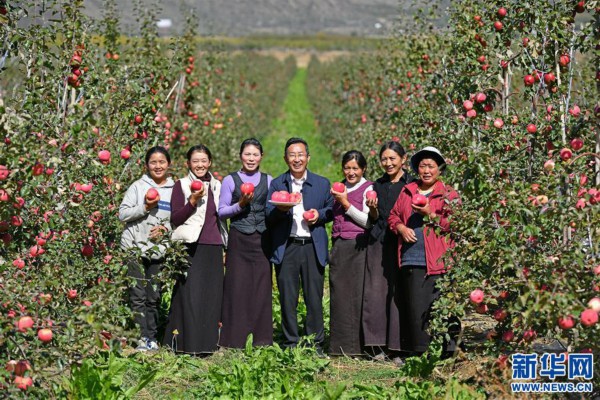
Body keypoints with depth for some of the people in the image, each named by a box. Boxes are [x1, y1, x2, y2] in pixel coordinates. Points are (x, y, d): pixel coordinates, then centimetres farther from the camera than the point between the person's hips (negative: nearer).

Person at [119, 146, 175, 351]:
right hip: (135, 247, -2)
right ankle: (143, 337, -2)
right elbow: (122, 213, -2)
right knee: (138, 295, -5)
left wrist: (166, 228, -5)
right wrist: (145, 207, -15)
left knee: (154, 297, 6)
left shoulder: (174, 190, 9)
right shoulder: (138, 186, 2)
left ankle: (152, 337, 12)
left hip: (159, 249, 2)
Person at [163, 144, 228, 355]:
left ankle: (207, 342, 9)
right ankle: (188, 343, -5)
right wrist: (192, 201, -17)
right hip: (191, 247, -5)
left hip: (213, 248, 5)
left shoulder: (216, 186, 15)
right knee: (190, 295, -9)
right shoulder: (181, 186, 1)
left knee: (212, 296, 3)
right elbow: (175, 219, -5)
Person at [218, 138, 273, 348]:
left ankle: (262, 340, 7)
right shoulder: (230, 180, 6)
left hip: (262, 240, 2)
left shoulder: (268, 181, 13)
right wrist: (240, 205, -12)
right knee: (237, 287, -3)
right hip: (239, 240, -2)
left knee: (262, 288, 0)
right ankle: (234, 341, 3)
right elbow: (221, 212, 3)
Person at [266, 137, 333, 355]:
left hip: (313, 247, 0)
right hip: (285, 247, 0)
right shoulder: (276, 184, 9)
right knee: (287, 299, 3)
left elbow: (332, 211, 14)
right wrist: (280, 209, -18)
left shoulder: (322, 183, 11)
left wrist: (319, 214, -6)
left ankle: (316, 343, 10)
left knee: (314, 298, 2)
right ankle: (290, 343, 12)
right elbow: (267, 218, 2)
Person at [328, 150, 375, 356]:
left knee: (357, 293, -6)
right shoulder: (340, 187, 16)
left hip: (358, 247, -6)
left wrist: (346, 203, -12)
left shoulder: (368, 189, -3)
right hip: (338, 246, 6)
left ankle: (357, 345, -2)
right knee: (338, 294, 4)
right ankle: (340, 345, 9)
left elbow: (368, 222, -10)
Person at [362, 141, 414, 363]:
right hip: (379, 243, 4)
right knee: (376, 292, -2)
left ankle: (397, 348, 1)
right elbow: (375, 219, 16)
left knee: (399, 293, -5)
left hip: (402, 243, -4)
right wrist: (373, 208, -4)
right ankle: (377, 346, 4)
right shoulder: (378, 186, 15)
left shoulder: (412, 184, 2)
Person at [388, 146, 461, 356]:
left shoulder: (449, 194, 4)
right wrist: (401, 227, 1)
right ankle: (419, 351, 10)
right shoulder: (407, 191, 17)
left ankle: (448, 349, -2)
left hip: (438, 261, -4)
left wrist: (430, 214, -13)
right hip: (411, 260, 4)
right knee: (415, 307, 4)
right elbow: (393, 215, 22)